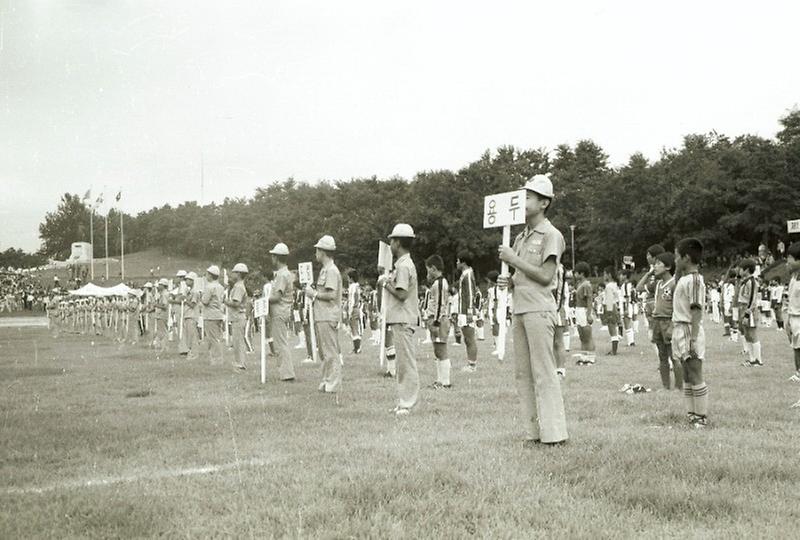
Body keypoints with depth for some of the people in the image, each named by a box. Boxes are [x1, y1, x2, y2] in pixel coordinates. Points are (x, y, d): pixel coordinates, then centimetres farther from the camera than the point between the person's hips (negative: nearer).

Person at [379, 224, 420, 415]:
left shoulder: (403, 265, -14)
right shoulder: (404, 264, 18)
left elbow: (402, 294, -21)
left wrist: (385, 283, -9)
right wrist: (388, 281, 12)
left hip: (402, 320, -11)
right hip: (400, 320, 11)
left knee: (406, 363, -7)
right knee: (403, 363, 12)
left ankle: (407, 403, -5)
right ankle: (404, 402, 17)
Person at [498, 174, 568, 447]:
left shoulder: (551, 235, -5)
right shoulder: (520, 237, 20)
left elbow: (546, 276, -13)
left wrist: (514, 260, -10)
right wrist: (508, 281, 5)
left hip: (539, 310, -8)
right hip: (519, 310, 8)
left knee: (544, 373, -8)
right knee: (522, 373, 7)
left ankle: (553, 432, -4)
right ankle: (531, 432, 11)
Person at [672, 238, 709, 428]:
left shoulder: (694, 280, -14)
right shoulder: (684, 279, 15)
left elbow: (696, 313, -19)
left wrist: (693, 340, -23)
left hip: (690, 332, -10)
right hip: (680, 332, 10)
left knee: (695, 377, -5)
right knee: (687, 378, 14)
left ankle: (702, 417, 1)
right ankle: (691, 415, 20)